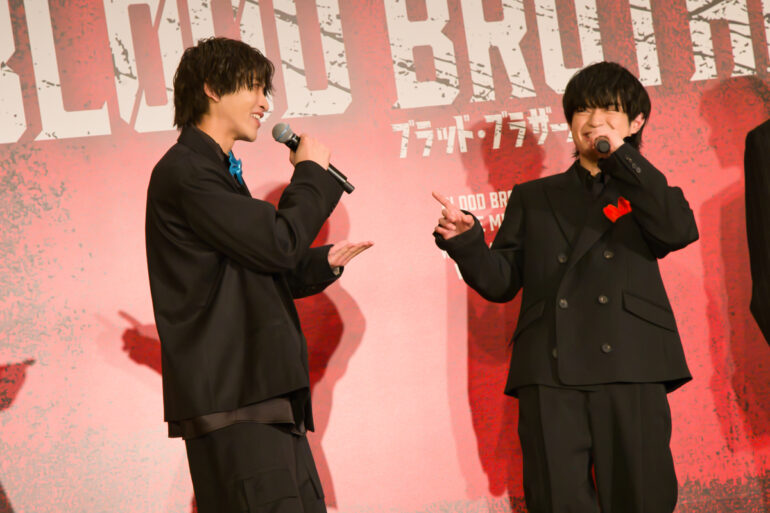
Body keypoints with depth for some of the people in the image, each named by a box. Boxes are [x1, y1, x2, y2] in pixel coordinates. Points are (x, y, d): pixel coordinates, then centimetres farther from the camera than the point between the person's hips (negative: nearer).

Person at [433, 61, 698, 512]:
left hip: (630, 370, -1)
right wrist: (466, 240, -5)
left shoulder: (643, 191, 20)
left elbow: (680, 231, -3)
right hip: (550, 375, 1)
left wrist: (621, 155, -2)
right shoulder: (533, 199, 22)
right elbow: (501, 282, 14)